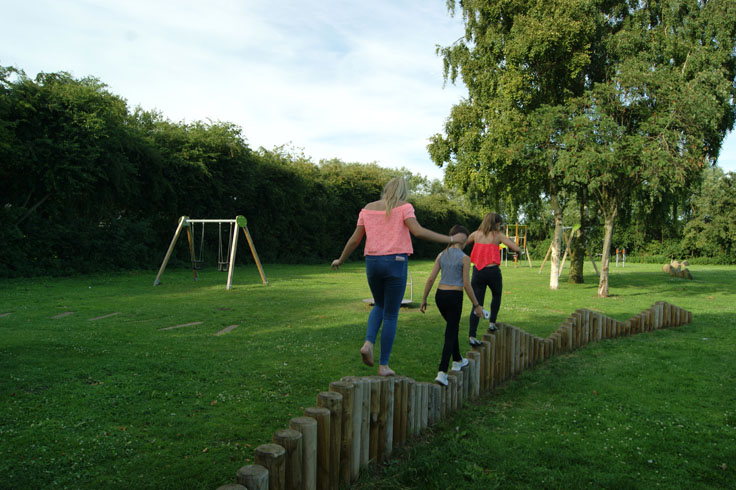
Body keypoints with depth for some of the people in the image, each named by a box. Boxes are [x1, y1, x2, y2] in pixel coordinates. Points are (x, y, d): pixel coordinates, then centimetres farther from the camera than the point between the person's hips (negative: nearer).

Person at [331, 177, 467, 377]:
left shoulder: (368, 208, 10)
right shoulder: (404, 207, -2)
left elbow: (354, 239, 10)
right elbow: (417, 231, -17)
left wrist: (340, 260, 24)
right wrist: (450, 239, -13)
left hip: (372, 263, 4)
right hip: (396, 263, -4)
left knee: (380, 306, 26)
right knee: (391, 315, 7)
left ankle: (368, 343, 1)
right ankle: (383, 365, 10)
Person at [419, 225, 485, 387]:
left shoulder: (441, 255, 6)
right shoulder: (464, 258, -8)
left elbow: (431, 278, 3)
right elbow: (466, 285, -10)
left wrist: (424, 299, 9)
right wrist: (476, 305, -1)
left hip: (440, 295, 6)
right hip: (454, 297, -6)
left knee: (453, 327, 27)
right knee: (450, 335, 0)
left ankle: (457, 361, 40)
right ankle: (442, 372, -10)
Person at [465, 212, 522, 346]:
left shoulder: (476, 234, 8)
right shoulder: (498, 235, -1)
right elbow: (517, 249, -7)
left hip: (477, 271, 3)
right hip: (492, 271, -3)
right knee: (496, 296, 28)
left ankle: (472, 336, -2)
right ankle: (492, 323, 25)